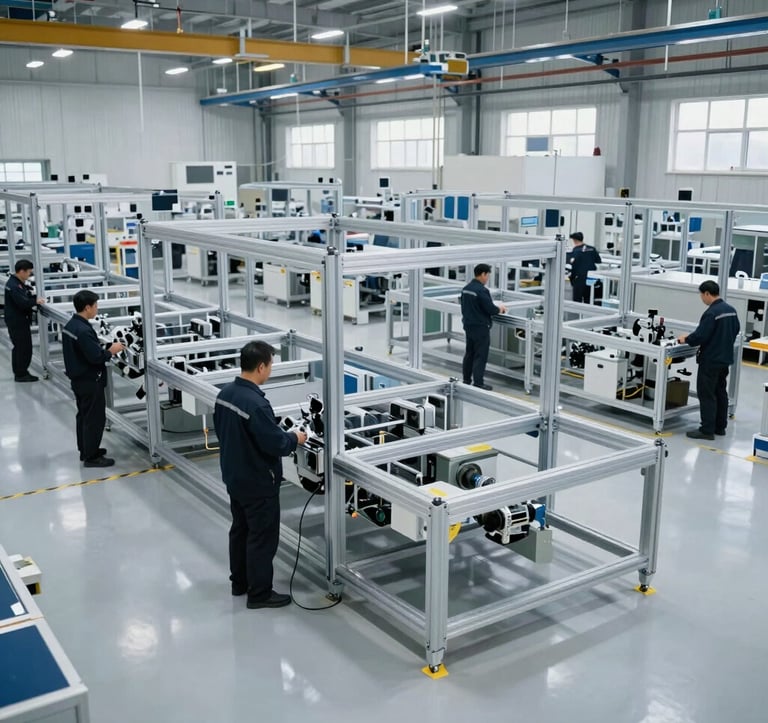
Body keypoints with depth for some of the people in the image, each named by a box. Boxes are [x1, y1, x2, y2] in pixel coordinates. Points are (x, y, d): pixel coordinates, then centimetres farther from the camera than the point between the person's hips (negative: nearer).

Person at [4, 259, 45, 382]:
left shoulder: (18, 283, 11)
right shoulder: (13, 286, -21)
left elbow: (25, 297, 14)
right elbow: (23, 303, -27)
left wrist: (35, 298, -3)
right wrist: (36, 301, -13)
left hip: (19, 321, 10)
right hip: (17, 322, -10)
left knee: (19, 347, 17)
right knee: (24, 347, -4)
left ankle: (19, 371, 27)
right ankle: (21, 374, 3)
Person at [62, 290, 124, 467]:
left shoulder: (70, 325, 5)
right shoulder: (84, 330, -26)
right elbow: (96, 357, -26)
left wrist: (104, 348, 8)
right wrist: (111, 351, -11)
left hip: (78, 379, 10)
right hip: (90, 381, -10)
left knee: (83, 416, 20)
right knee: (95, 418, 1)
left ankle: (85, 450, 32)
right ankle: (91, 457, 8)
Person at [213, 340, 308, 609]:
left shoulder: (225, 393, -2)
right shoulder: (256, 404, -30)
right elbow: (276, 444, -25)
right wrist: (295, 438, -6)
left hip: (234, 477, 9)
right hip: (258, 483, -9)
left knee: (240, 529, 22)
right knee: (262, 537, 5)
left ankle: (239, 582, 36)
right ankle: (259, 593, 16)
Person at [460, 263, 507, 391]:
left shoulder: (466, 288, 6)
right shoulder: (482, 290, -21)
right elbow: (490, 309, -20)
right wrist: (500, 309, 1)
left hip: (468, 325, 8)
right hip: (480, 327, -8)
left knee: (469, 353, 17)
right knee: (480, 356, -2)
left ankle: (466, 380, 24)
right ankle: (478, 383, 1)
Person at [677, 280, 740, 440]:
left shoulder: (711, 313, -22)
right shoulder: (731, 310, 5)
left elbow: (700, 336, -23)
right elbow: (736, 330, 17)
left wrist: (686, 339, -5)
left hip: (710, 360, -9)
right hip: (725, 358, 9)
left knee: (707, 395, -2)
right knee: (721, 392, 17)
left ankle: (707, 430, 0)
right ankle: (720, 427, 25)